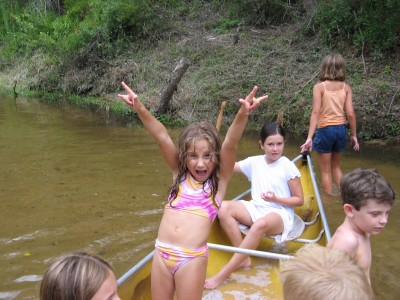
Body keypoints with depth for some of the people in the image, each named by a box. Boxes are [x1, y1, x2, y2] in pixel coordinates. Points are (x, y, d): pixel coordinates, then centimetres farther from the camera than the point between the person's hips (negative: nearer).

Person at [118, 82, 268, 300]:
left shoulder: (219, 180, 2)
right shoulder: (180, 174, 9)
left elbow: (230, 145, -14)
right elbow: (161, 137, -2)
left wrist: (243, 113, -28)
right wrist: (140, 109, -13)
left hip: (192, 258, -3)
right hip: (161, 252, 4)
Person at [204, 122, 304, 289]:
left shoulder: (288, 167, -7)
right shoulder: (254, 162, 4)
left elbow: (299, 200, -3)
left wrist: (276, 199, -18)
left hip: (280, 214, -5)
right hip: (256, 208, 5)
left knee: (260, 224, -41)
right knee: (224, 208, -22)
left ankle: (223, 274, -37)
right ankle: (244, 259, -20)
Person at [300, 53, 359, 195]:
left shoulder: (319, 87, -8)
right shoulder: (346, 87, 0)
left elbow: (316, 112, -16)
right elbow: (350, 113, -3)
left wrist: (309, 138, -18)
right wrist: (354, 135, 8)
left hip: (325, 130, -4)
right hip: (341, 130, 4)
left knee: (325, 170, 10)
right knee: (336, 166, 24)